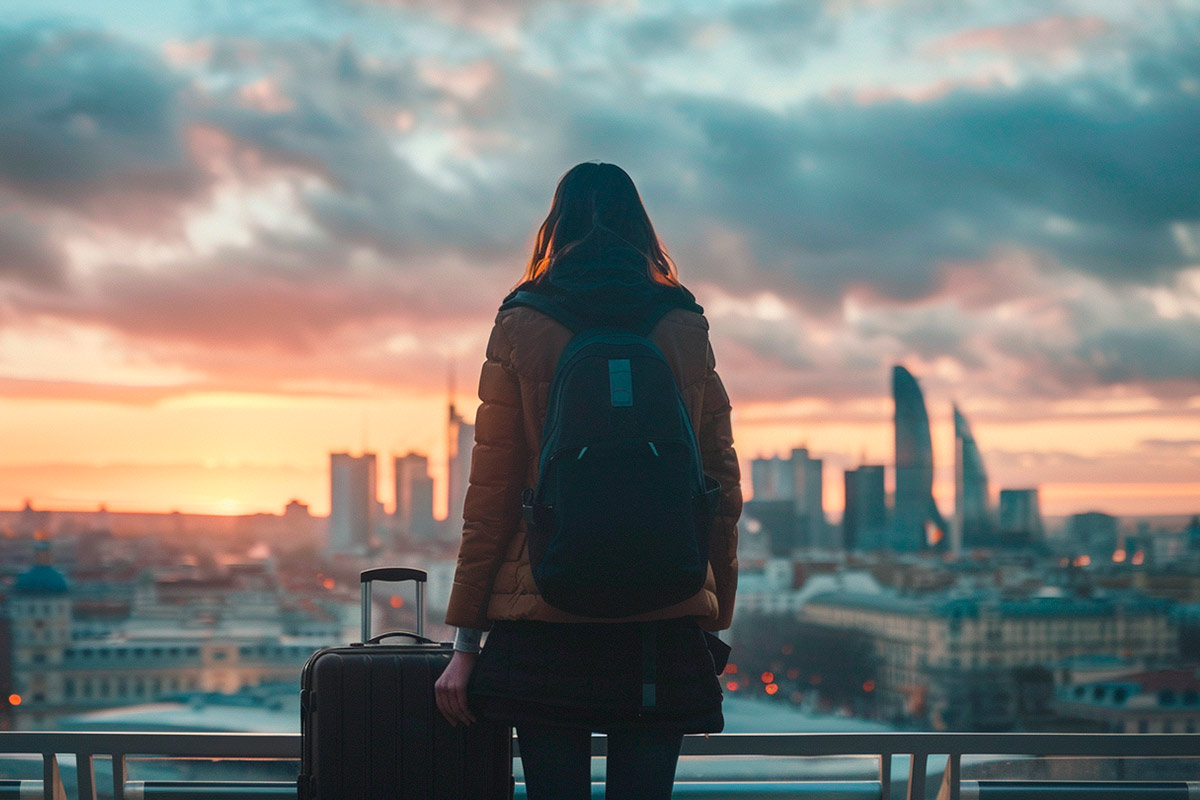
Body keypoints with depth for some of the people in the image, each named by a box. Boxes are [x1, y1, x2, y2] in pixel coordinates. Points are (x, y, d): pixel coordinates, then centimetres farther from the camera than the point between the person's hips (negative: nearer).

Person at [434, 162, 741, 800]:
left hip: (546, 615, -2)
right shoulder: (686, 331, 6)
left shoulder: (521, 328, 0)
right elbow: (722, 489, 6)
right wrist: (715, 619, 15)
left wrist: (466, 640, 3)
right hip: (668, 617, 2)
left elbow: (491, 491, -2)